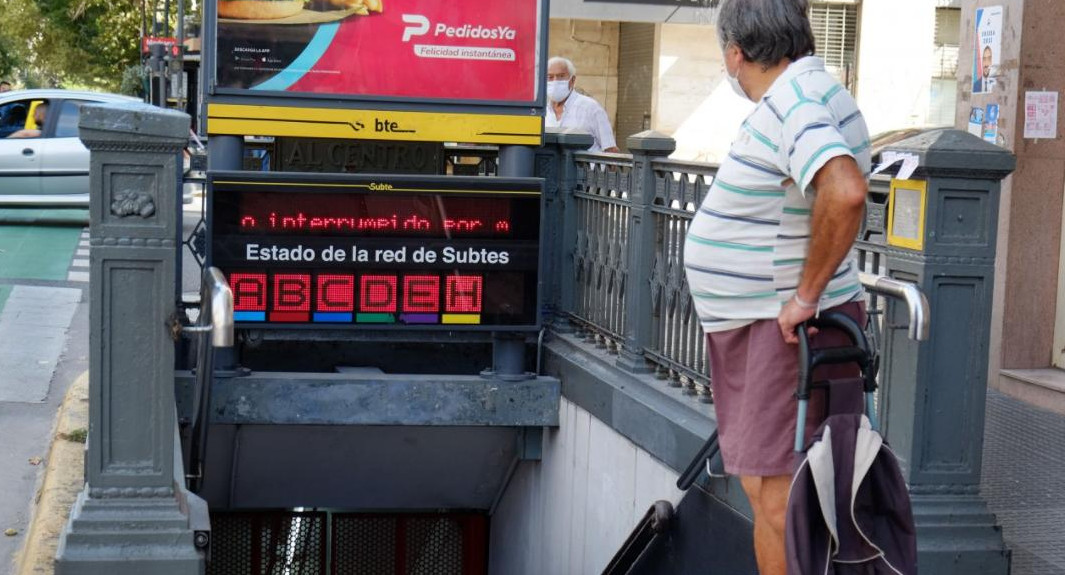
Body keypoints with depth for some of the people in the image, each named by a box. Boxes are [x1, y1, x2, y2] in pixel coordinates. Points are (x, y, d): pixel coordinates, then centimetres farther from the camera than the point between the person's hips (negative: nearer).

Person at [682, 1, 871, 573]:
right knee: (761, 482, 17)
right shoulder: (809, 89, 12)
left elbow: (846, 192, -38)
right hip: (751, 326, 11)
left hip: (787, 329, -11)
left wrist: (807, 295, -28)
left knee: (776, 494, -10)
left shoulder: (791, 107, -20)